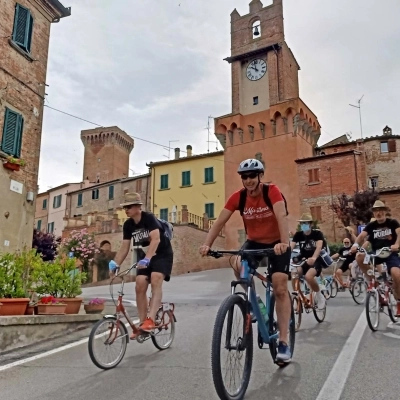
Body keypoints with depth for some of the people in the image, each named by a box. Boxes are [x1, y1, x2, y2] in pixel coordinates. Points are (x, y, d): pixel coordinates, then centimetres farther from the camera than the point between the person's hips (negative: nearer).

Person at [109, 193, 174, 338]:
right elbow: (125, 247, -2)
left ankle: (150, 320, -33)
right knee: (140, 286, -8)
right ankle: (142, 323, 1)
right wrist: (115, 263, -16)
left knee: (155, 281, -28)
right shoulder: (128, 225, -3)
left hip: (162, 254, -6)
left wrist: (146, 259, -48)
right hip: (145, 257, 6)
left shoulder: (149, 218, -22)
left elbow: (156, 239, -36)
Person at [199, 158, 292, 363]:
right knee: (238, 265, -27)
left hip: (276, 243, -3)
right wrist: (207, 244, -34)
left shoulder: (272, 191, -21)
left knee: (280, 289, -12)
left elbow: (282, 216, -36)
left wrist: (284, 243, -53)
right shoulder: (237, 197, -12)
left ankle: (283, 342, -4)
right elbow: (220, 221, -19)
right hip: (254, 242, 3)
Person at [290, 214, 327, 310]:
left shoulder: (317, 233, -9)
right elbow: (291, 246, -14)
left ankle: (319, 295, -6)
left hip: (316, 261, -3)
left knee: (308, 276, -33)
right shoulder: (298, 235, 0)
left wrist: (313, 258, -48)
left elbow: (319, 246, -27)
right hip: (303, 261, 3)